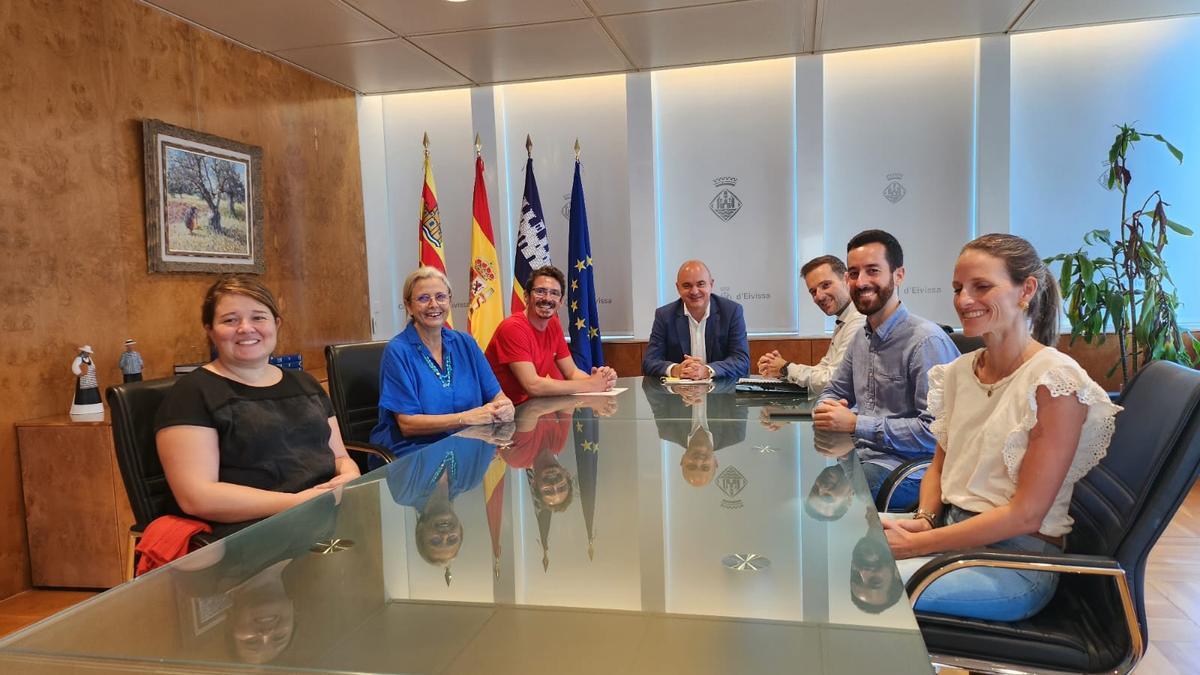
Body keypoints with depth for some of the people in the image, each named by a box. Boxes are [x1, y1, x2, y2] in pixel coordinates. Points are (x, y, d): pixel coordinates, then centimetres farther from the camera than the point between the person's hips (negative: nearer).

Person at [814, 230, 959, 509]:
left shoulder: (926, 340, -16)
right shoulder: (862, 337, 12)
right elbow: (835, 391, 23)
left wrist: (855, 424, -20)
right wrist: (827, 409, -2)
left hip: (905, 468, -7)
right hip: (860, 454, 8)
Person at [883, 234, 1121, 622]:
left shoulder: (1055, 379, -15)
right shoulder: (959, 371, 6)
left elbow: (1026, 514, -17)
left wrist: (917, 544, -19)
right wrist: (924, 519, -7)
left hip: (1016, 558, -7)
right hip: (954, 534, 7)